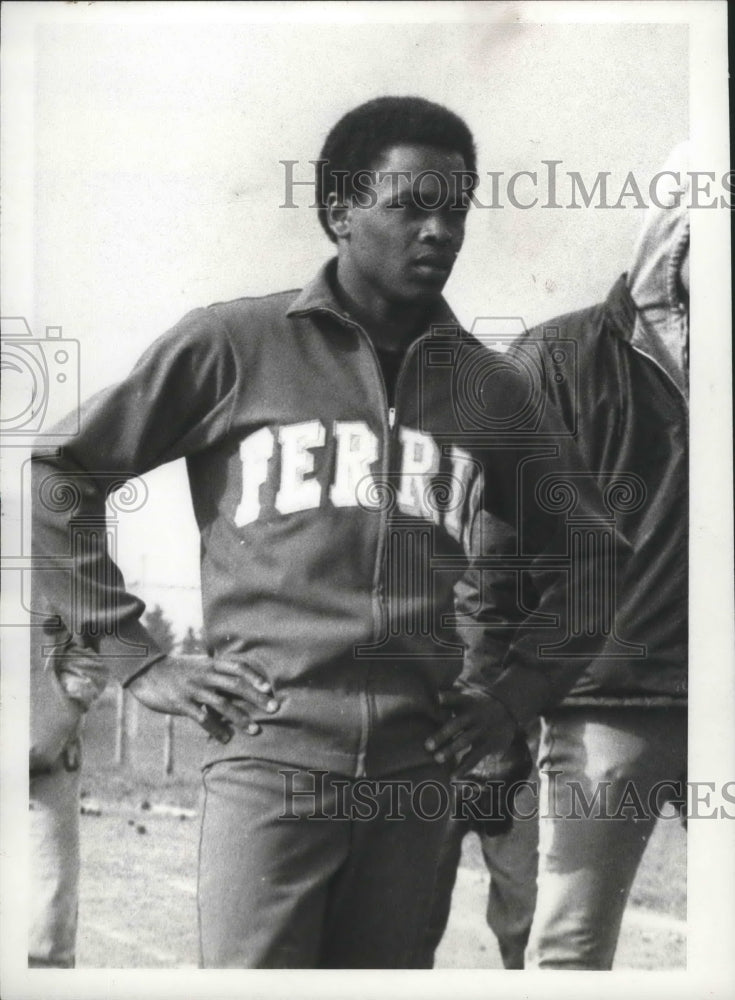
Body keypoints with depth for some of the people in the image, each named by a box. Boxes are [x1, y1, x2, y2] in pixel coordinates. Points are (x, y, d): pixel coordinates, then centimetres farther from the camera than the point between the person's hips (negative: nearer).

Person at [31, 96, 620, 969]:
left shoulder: (491, 389, 13)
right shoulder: (234, 345, 2)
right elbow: (57, 475, 4)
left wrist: (518, 692, 14)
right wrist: (134, 659, 0)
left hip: (417, 772, 4)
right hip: (270, 757, -4)